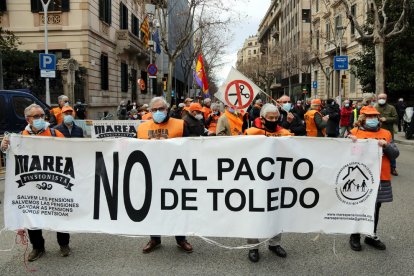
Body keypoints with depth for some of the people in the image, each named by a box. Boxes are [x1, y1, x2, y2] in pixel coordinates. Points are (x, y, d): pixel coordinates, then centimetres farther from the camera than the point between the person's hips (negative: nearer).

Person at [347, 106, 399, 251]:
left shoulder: (386, 134, 8)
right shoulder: (355, 132, -2)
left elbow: (395, 154, 3)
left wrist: (386, 145, -14)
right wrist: (350, 141, -22)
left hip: (381, 179, 4)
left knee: (375, 208, 14)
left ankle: (372, 236, 29)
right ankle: (355, 237, 20)